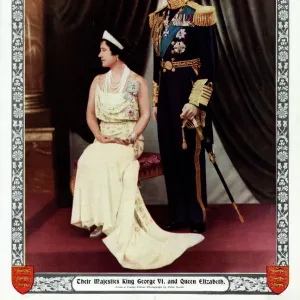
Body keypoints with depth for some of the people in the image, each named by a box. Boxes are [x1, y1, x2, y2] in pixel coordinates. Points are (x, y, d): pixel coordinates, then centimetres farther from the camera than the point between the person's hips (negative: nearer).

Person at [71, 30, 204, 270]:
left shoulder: (137, 81, 0)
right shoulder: (98, 81, 14)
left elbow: (146, 114, -2)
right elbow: (90, 114, 10)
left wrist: (131, 138, -16)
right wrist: (99, 135, -8)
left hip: (129, 140, -4)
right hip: (104, 139, 4)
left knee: (104, 162, -34)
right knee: (89, 160, -30)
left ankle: (112, 220, -24)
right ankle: (101, 218, -22)